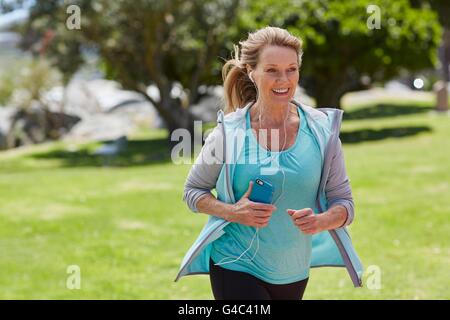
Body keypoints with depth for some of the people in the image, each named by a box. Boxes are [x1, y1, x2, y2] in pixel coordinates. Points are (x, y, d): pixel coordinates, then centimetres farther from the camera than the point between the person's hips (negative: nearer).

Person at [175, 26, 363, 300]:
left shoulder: (322, 130, -5)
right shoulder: (229, 133, -9)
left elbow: (344, 202, -1)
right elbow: (193, 190, 3)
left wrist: (321, 221, -24)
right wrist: (232, 212, -17)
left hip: (294, 274, 3)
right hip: (235, 267, -3)